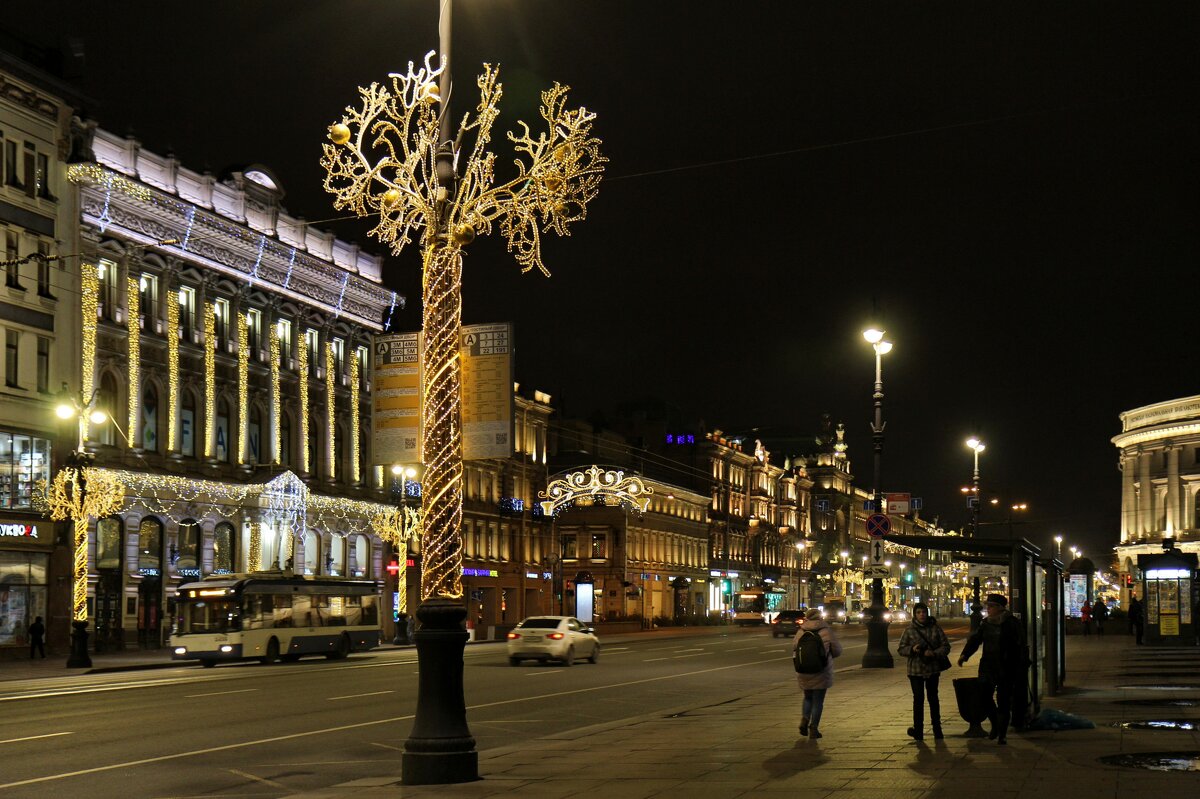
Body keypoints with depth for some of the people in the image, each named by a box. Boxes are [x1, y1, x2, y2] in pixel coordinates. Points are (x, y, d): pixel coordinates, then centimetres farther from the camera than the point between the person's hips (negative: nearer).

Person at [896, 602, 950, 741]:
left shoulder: (935, 628, 0)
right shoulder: (909, 630, 0)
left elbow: (946, 646, -1)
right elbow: (901, 649, 1)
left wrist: (934, 653, -18)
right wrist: (912, 649, -19)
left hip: (932, 669, 1)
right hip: (915, 670, -1)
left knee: (933, 698, 12)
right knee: (918, 699, -2)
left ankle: (937, 729, 21)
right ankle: (918, 731, 3)